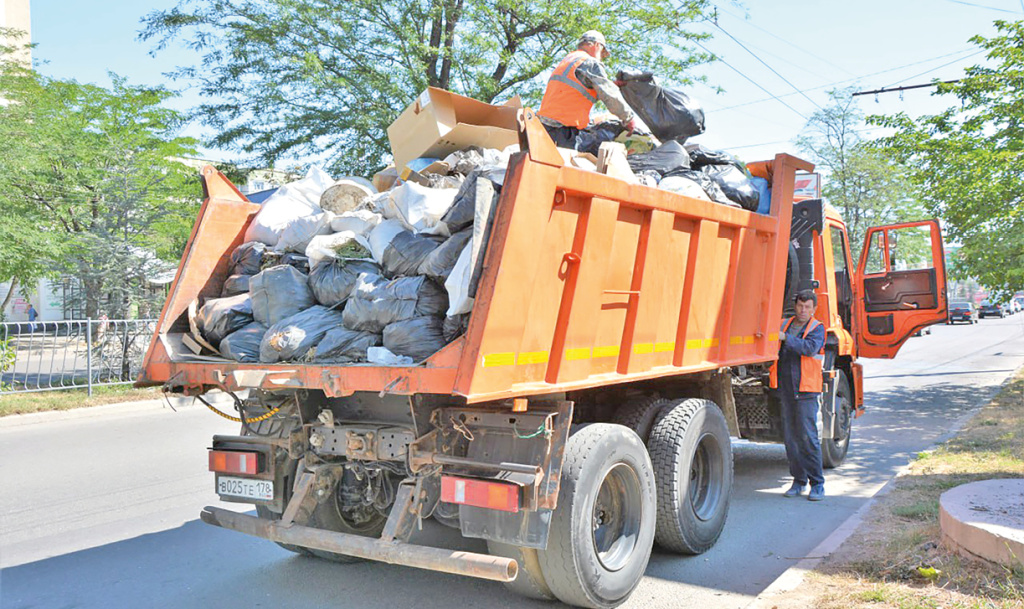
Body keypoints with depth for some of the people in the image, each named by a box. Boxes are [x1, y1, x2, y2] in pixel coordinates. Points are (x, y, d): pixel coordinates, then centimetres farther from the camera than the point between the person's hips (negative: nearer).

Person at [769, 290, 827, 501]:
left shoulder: (817, 328, 1)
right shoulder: (784, 324, 14)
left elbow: (810, 348, -18)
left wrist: (785, 337, -23)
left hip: (806, 390, -4)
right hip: (786, 388, 4)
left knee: (808, 436, -7)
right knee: (790, 436, 6)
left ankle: (817, 483, 2)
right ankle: (798, 480, 16)